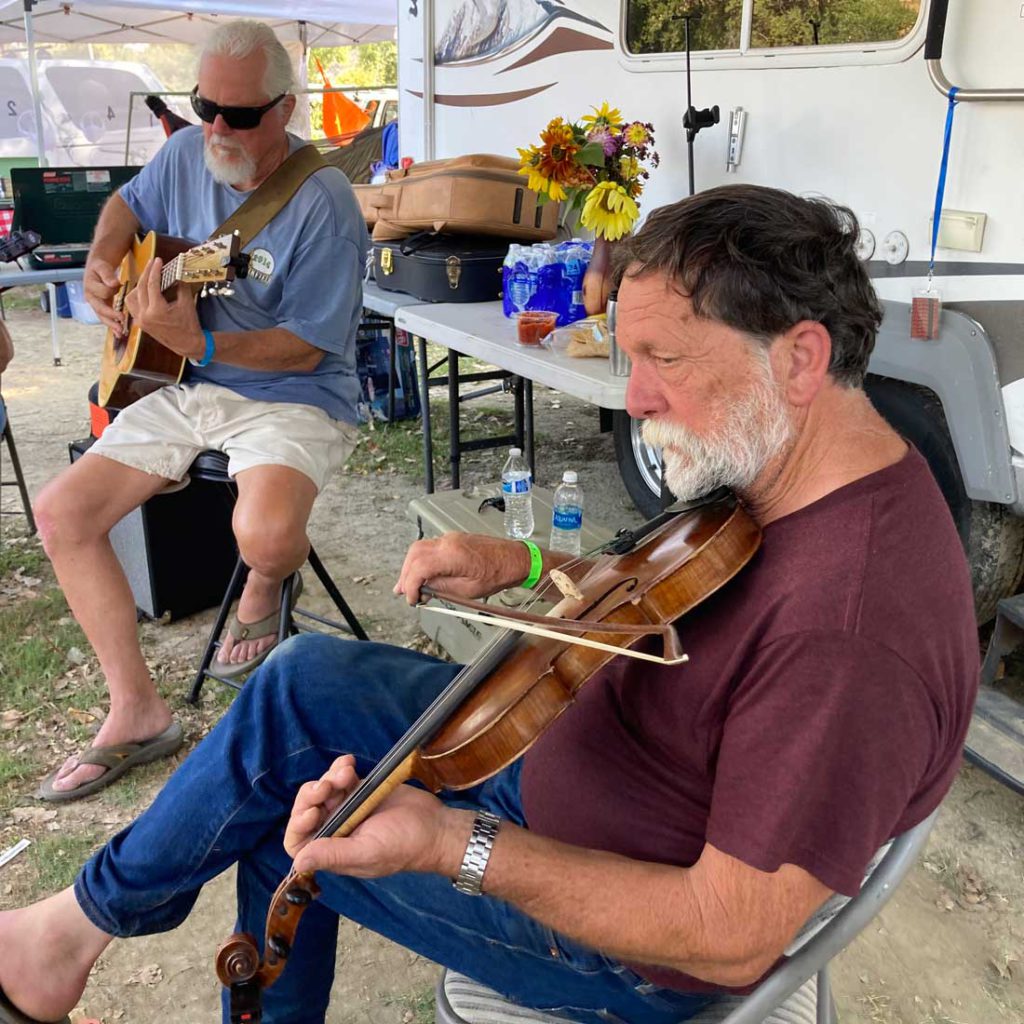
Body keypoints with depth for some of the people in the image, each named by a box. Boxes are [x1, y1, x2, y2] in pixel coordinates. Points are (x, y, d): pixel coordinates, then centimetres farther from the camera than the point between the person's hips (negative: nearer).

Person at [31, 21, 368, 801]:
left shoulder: (321, 202, -17)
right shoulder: (188, 154, 4)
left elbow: (306, 349, -18)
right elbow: (128, 206, 25)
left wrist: (198, 342, -31)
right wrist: (102, 263, 4)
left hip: (291, 397, -7)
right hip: (184, 389, 7)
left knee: (268, 538, -36)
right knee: (62, 512, -4)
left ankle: (263, 591, 6)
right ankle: (137, 712, 4)